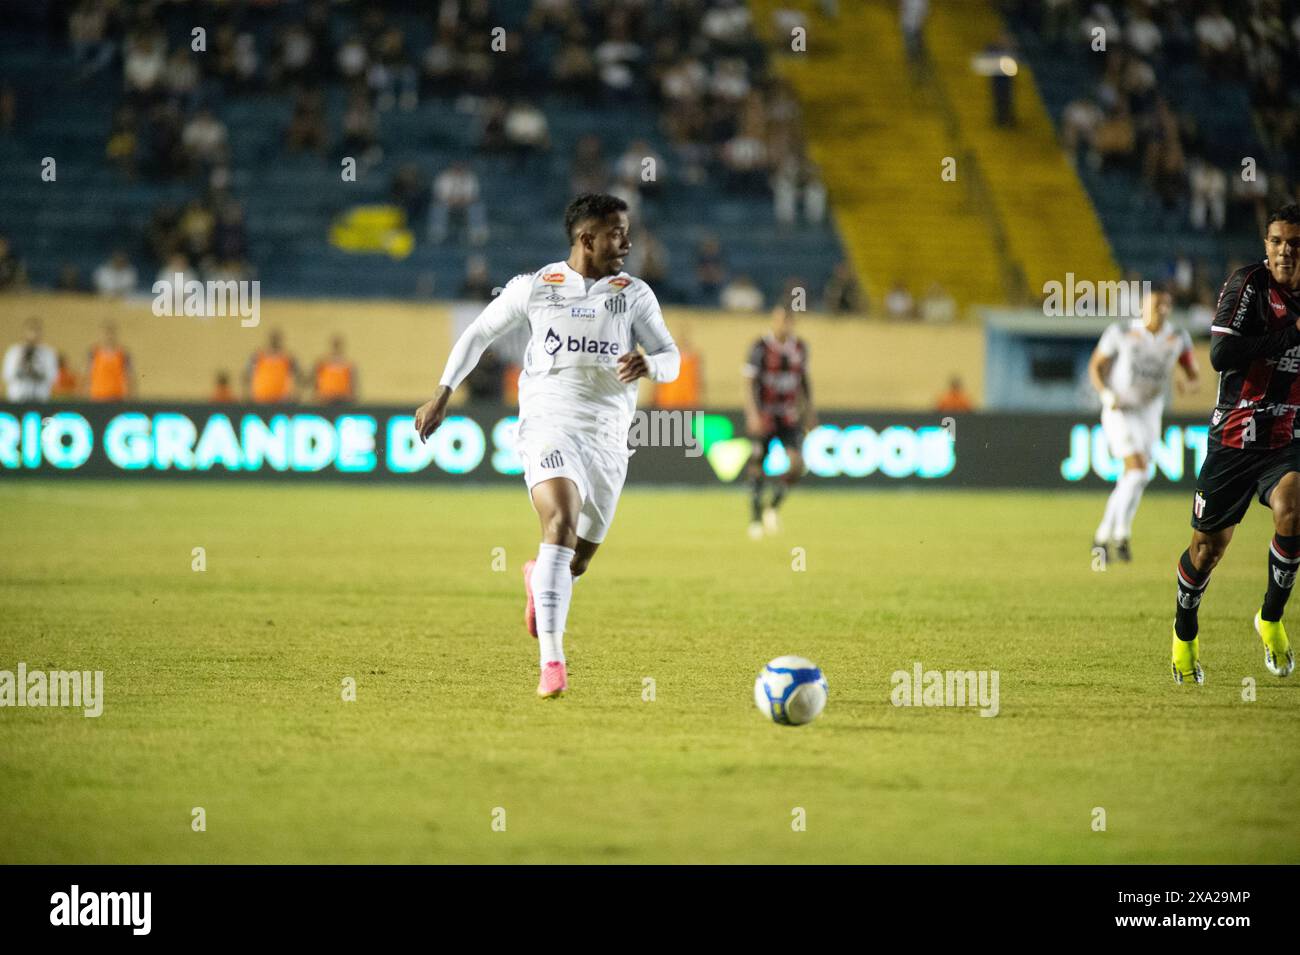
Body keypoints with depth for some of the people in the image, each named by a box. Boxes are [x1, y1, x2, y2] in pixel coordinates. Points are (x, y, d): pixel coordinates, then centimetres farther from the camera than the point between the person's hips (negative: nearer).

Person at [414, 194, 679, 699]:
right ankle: (551, 662, -33)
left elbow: (670, 357, 6)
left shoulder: (634, 293, 8)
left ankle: (537, 579, 49)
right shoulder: (534, 288, 4)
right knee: (561, 524, -28)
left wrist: (648, 365, -18)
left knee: (577, 562, 9)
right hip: (549, 427, -3)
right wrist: (442, 394, 14)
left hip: (608, 440, 3)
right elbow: (478, 334, 16)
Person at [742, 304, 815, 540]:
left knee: (797, 464, -12)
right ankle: (756, 518, 11)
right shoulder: (761, 348, -11)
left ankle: (773, 507, 9)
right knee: (757, 467, -3)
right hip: (764, 414, -3)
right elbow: (750, 383, -13)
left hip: (790, 417, 4)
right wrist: (753, 414, -24)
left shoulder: (800, 348, 4)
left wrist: (809, 410, 16)